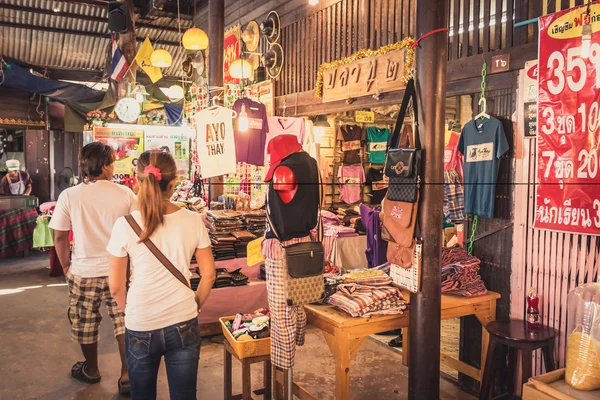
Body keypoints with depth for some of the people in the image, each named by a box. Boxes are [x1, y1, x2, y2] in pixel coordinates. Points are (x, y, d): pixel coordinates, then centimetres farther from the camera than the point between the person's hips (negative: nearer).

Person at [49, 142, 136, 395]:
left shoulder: (69, 196, -9)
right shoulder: (125, 194, -8)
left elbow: (60, 237, -4)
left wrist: (66, 267, 11)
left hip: (84, 272, 0)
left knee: (85, 324, 19)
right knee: (124, 322, 11)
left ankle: (91, 370, 38)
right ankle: (127, 375, 15)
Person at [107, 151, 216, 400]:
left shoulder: (125, 225, -12)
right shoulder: (193, 221, -8)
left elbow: (116, 286, -5)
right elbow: (208, 274, -1)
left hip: (140, 327, 0)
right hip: (183, 324, 1)